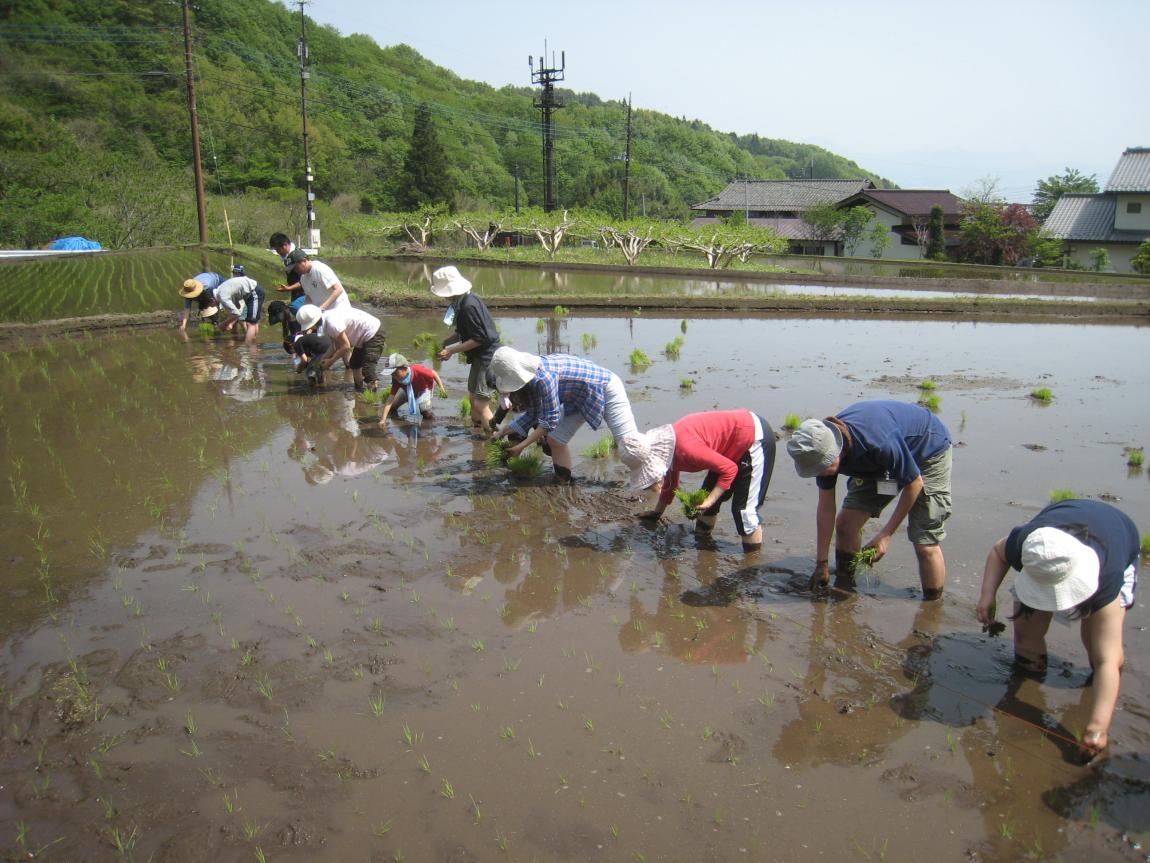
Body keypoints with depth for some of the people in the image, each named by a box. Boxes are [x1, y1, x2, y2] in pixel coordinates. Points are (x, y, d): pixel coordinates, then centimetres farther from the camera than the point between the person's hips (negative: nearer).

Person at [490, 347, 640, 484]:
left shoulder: (544, 377, -34)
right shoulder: (530, 374, -6)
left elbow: (550, 420, -26)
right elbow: (532, 414, 6)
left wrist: (521, 446, -20)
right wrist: (502, 432, 5)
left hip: (607, 389, -9)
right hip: (580, 399, 9)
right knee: (555, 440, 3)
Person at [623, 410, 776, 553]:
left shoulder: (686, 449, -31)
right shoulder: (667, 450, 0)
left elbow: (730, 469, -25)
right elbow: (669, 485, 19)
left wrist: (709, 501, -24)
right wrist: (656, 513, 27)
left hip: (756, 438, -10)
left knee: (744, 507, -10)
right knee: (708, 491, 15)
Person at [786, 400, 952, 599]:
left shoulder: (880, 443, -43)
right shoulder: (823, 449, -22)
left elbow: (914, 484, -25)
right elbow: (826, 507, -11)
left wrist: (886, 534, -19)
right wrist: (821, 564, -6)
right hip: (878, 462, 6)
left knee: (925, 545, -13)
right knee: (845, 524, -3)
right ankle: (843, 589, 16)